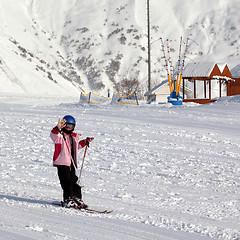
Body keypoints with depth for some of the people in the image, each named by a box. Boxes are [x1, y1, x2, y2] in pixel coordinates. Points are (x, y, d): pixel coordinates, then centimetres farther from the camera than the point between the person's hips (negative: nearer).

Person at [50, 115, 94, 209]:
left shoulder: (74, 136, 18)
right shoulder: (59, 135, -4)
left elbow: (77, 145, 35)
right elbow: (53, 134, -26)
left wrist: (85, 142, 23)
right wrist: (58, 128, -43)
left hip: (71, 163, 7)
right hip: (62, 163, -7)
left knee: (74, 181, 10)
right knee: (67, 182, -10)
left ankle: (77, 199, 18)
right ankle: (68, 200, -7)